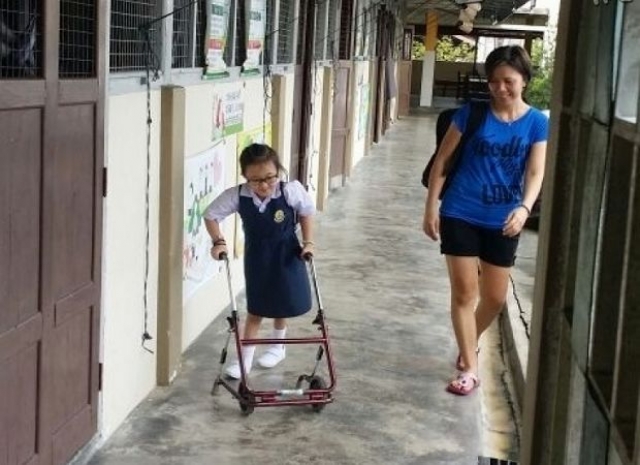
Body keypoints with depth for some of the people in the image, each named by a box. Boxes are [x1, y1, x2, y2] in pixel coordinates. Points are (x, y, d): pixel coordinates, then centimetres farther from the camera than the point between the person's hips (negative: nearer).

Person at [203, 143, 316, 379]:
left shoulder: (291, 191, -26)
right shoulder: (237, 195, -22)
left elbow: (307, 212, -7)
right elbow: (211, 214, -9)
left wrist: (308, 242, -10)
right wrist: (218, 241, -18)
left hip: (286, 257, -1)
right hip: (256, 258, 1)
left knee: (282, 303, 16)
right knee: (255, 308, 7)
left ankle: (278, 346, 40)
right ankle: (245, 357, 16)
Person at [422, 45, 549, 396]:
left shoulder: (537, 123, -2)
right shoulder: (472, 113, -5)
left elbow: (536, 173, -10)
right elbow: (442, 160, -1)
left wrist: (524, 208, -28)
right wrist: (431, 207, -5)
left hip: (502, 221, 2)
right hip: (461, 215, -2)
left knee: (495, 298, 11)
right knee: (464, 292, 0)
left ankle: (469, 344, 40)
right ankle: (469, 369, 10)